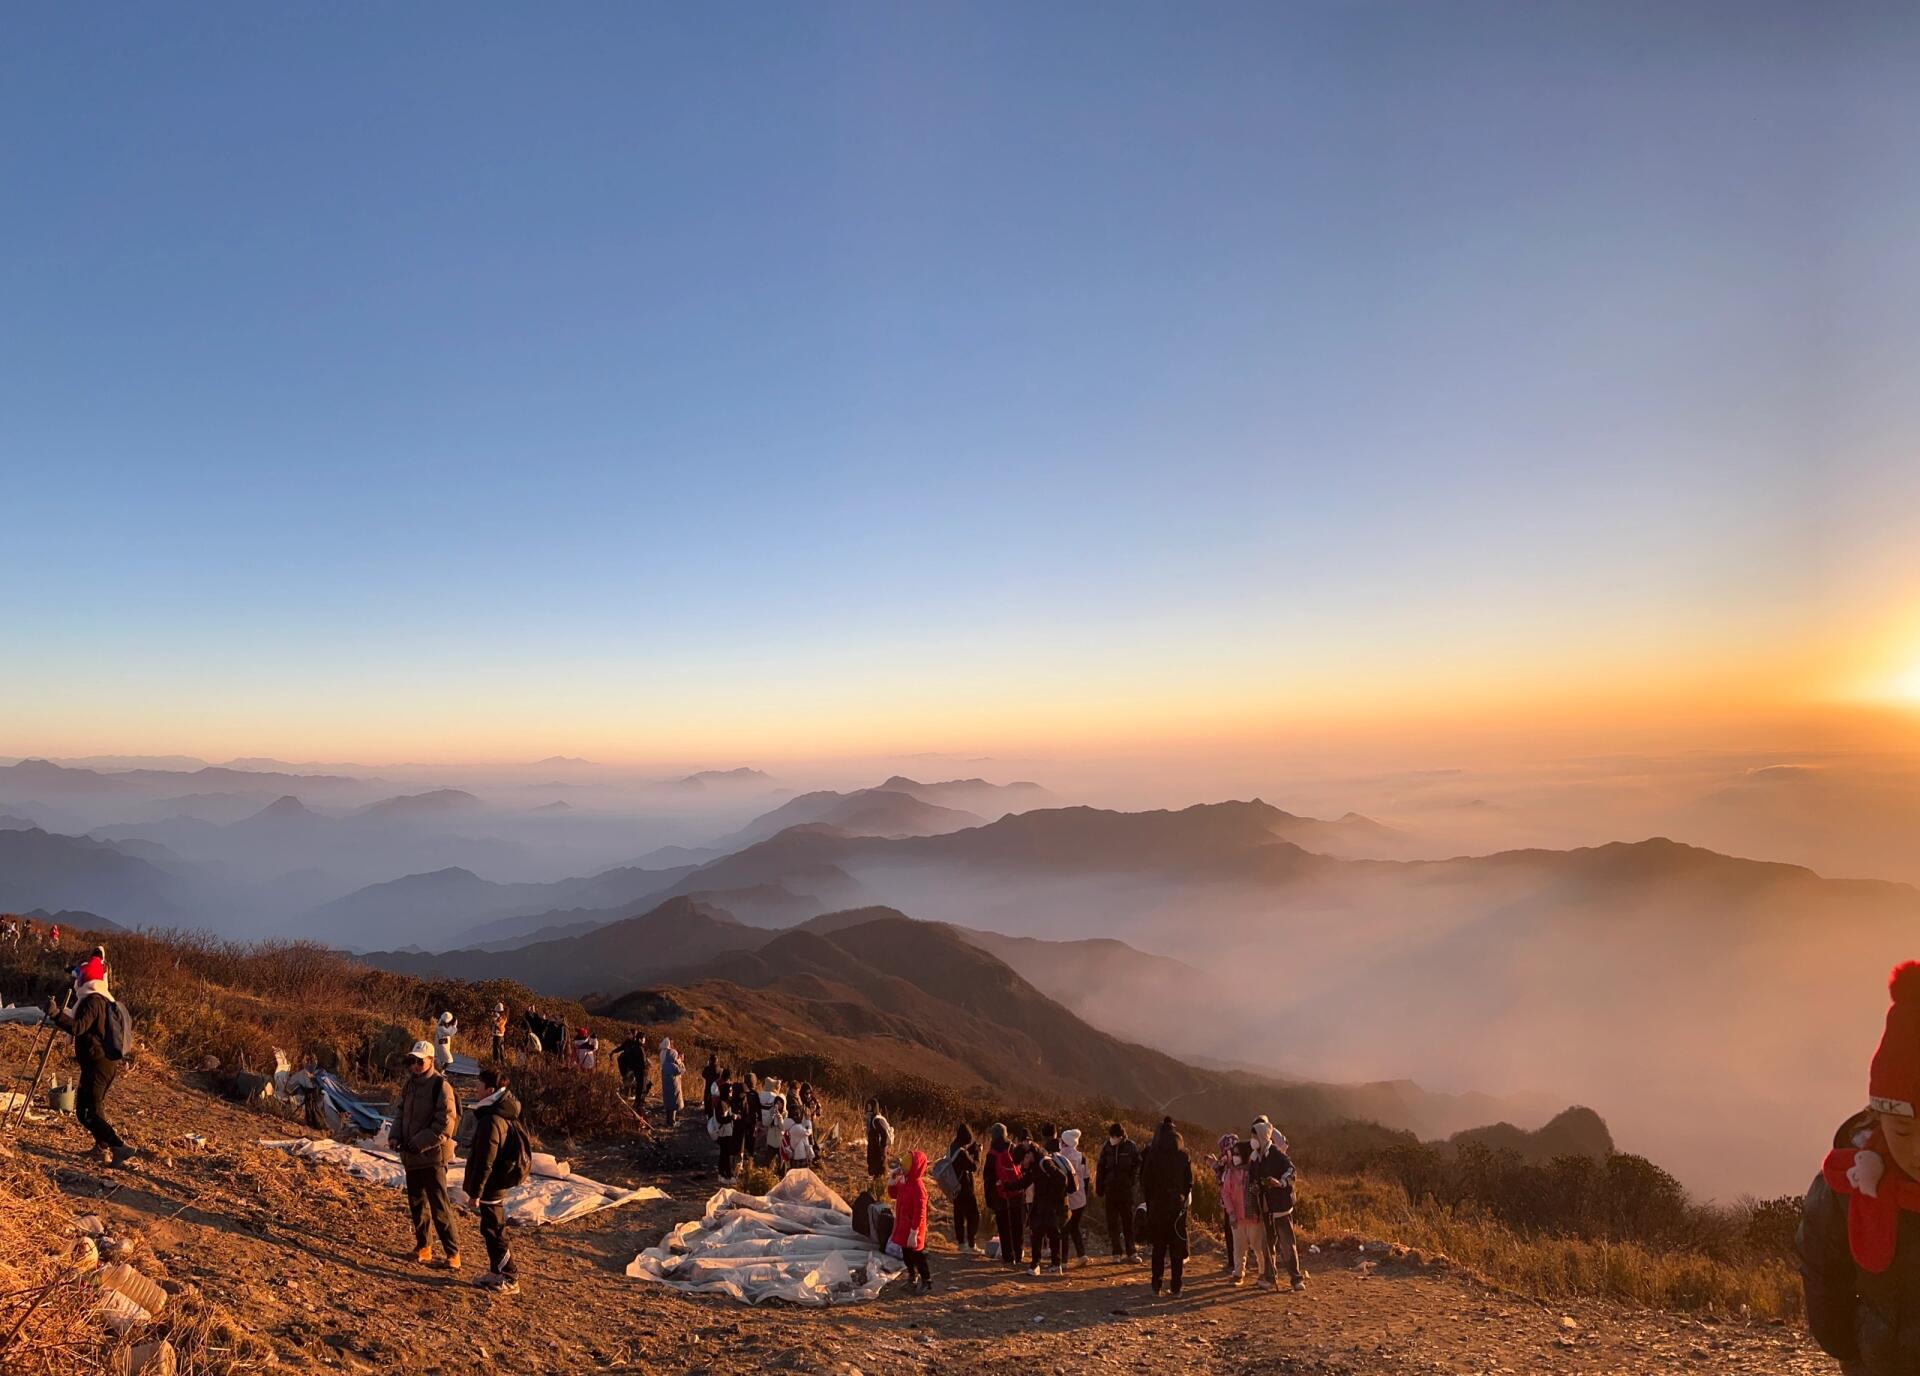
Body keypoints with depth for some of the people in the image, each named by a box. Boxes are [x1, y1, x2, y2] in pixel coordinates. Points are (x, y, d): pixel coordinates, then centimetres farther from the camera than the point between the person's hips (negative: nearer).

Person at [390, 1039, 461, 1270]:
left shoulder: (440, 1085, -14)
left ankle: (452, 1253, -2)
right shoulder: (410, 1084, 11)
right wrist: (395, 1136, 1)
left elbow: (446, 1122, -18)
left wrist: (422, 1141, -20)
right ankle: (423, 1246, 31)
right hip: (411, 1155, 8)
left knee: (439, 1206, -8)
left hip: (432, 1155, -8)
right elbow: (400, 1111, 18)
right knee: (416, 1203, 17)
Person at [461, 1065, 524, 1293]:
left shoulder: (492, 1120, -25)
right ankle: (497, 1273, 31)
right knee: (492, 1230, 20)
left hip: (491, 1187, -10)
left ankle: (510, 1279, 10)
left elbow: (484, 1162, -24)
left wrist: (475, 1192, -16)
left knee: (494, 1232, 1)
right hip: (498, 1184, 10)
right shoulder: (504, 1114, 8)